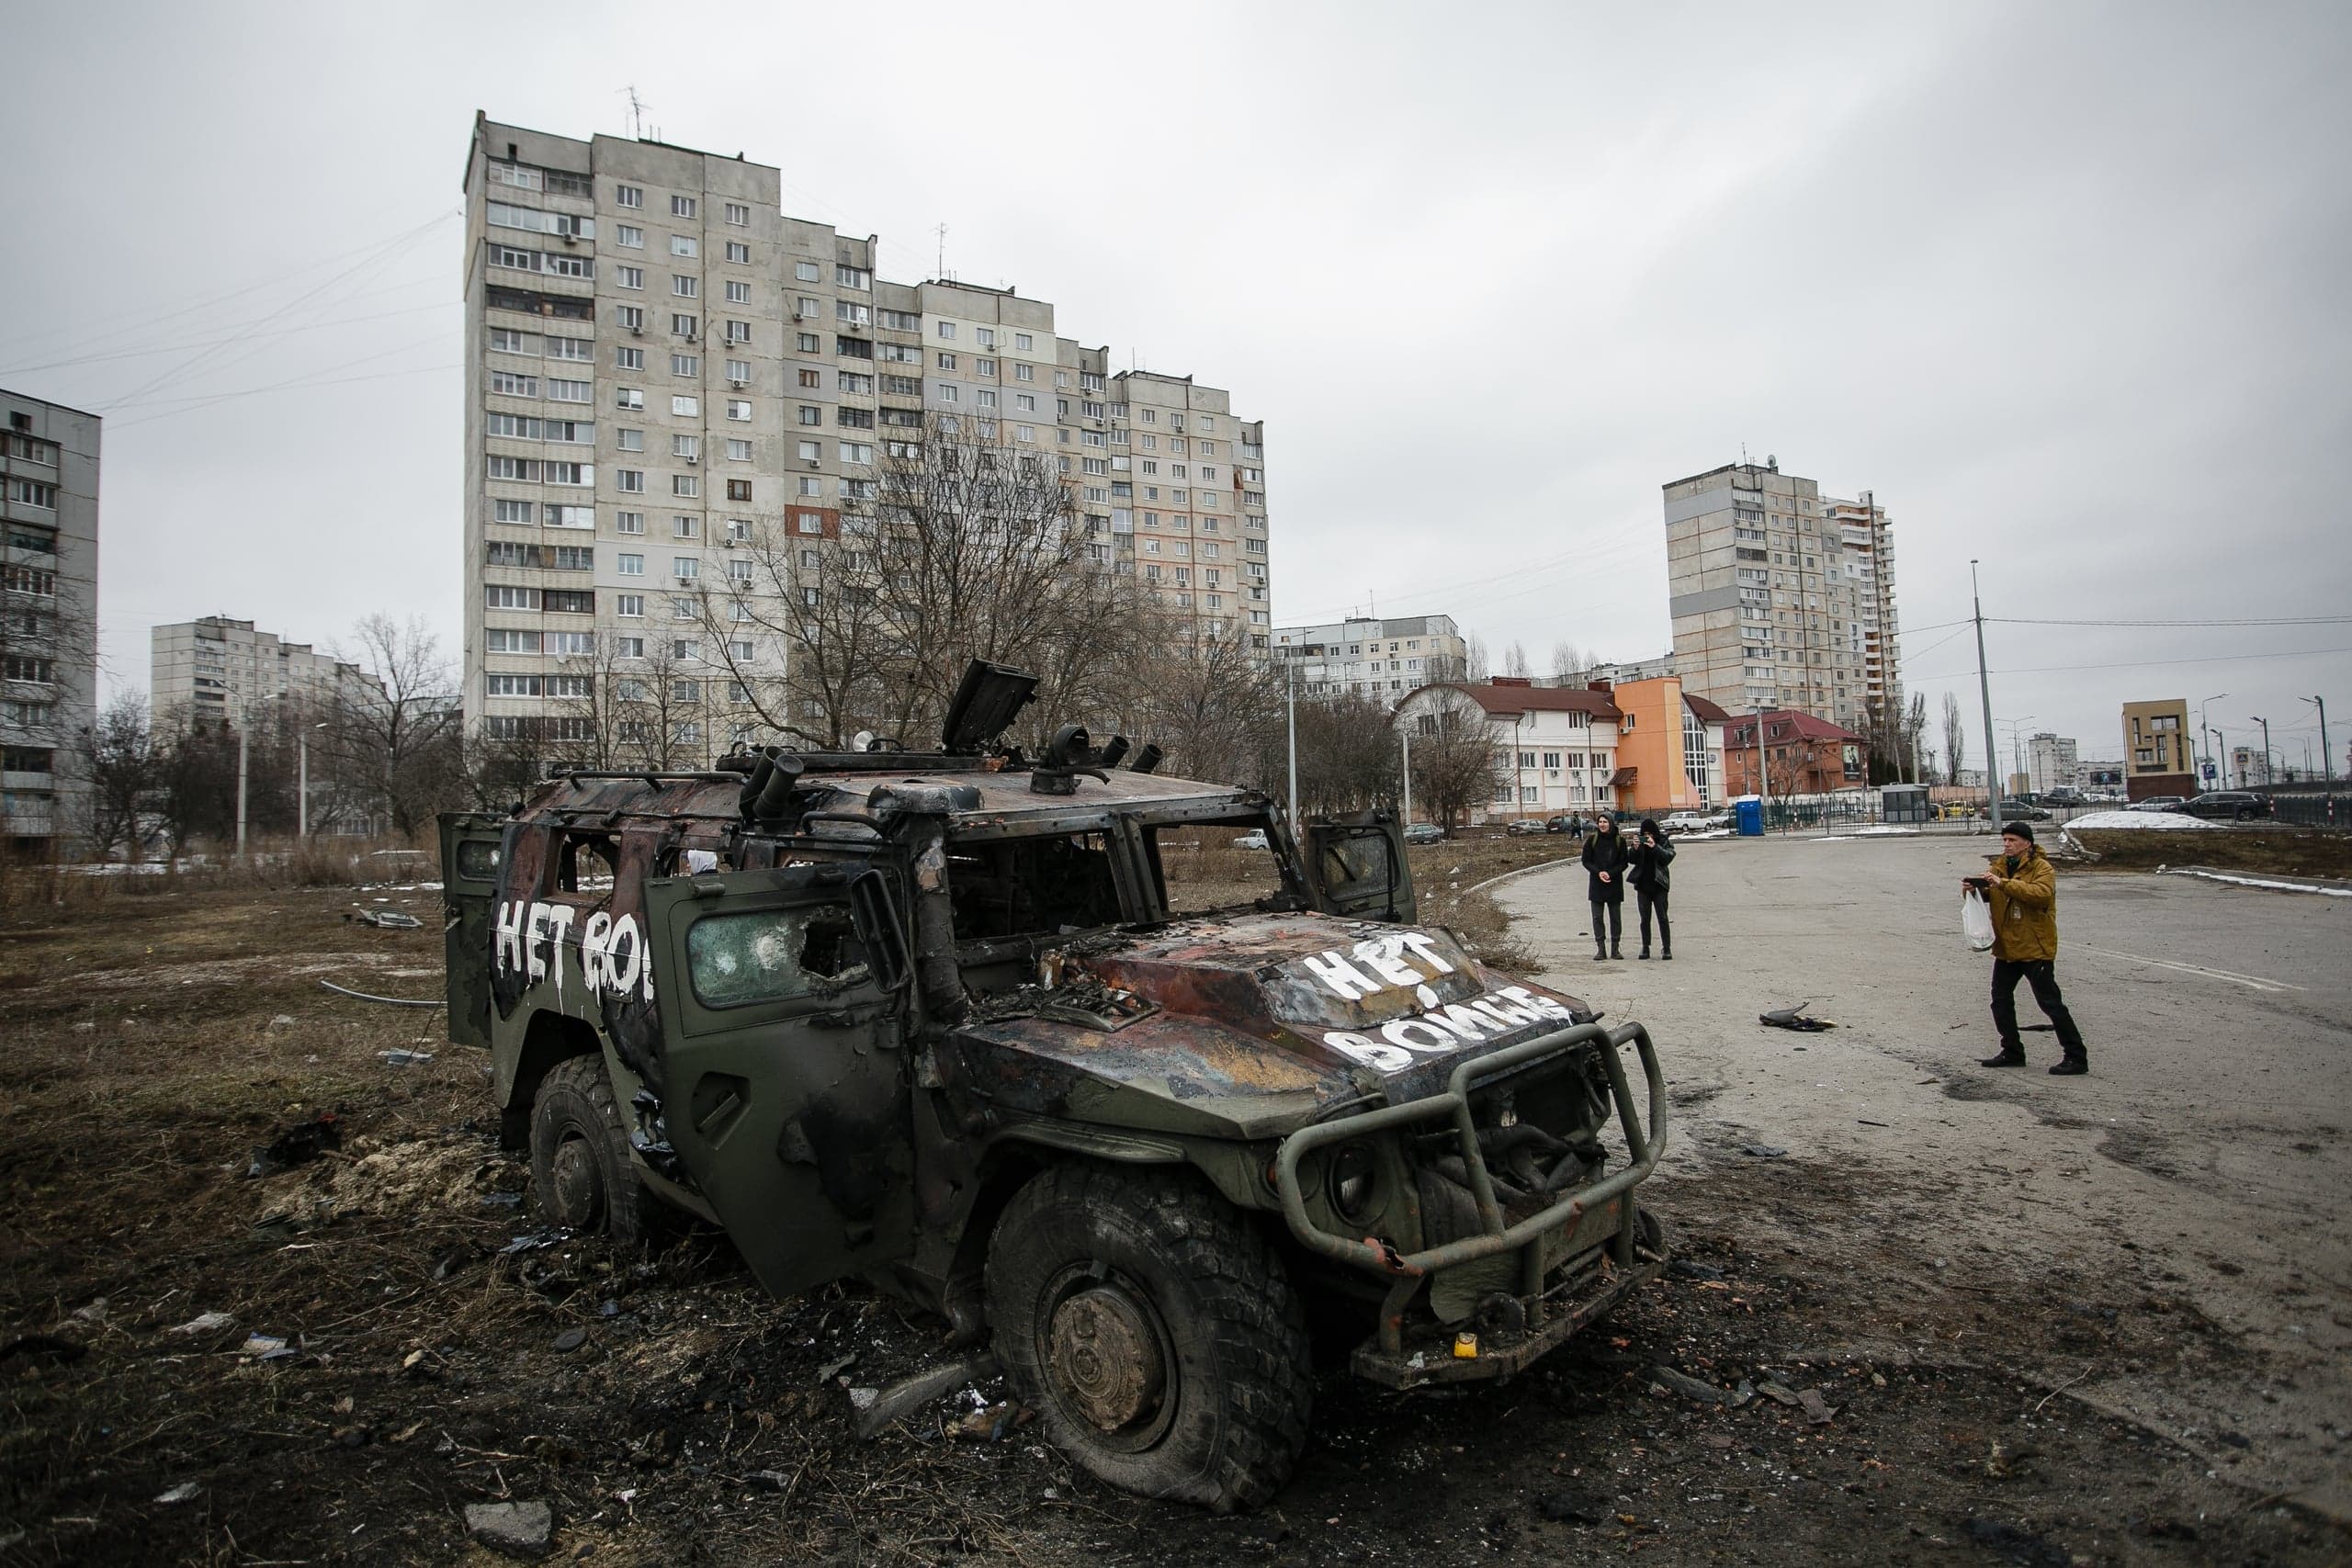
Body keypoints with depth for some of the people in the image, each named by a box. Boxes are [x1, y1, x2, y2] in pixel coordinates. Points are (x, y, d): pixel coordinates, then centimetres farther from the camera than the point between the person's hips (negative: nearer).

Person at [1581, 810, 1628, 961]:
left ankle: (1615, 949, 13)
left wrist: (1610, 873, -14)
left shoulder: (1620, 840, 0)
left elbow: (1624, 863, 0)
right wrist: (1598, 872, -14)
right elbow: (1586, 861, 1)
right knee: (1597, 917, -1)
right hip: (1596, 884, 0)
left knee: (1615, 917, 5)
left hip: (1615, 884, 0)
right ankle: (1601, 949, 4)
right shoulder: (1592, 840, 0)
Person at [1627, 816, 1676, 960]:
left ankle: (1666, 948, 3)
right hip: (1643, 885, 2)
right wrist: (1635, 849, -18)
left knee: (1662, 917, -3)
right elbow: (1633, 860, 0)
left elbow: (1668, 857, -14)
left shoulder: (1665, 840, -1)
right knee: (1645, 918, 6)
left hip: (1659, 884, -2)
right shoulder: (1640, 841, 5)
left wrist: (1655, 847, -26)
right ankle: (1645, 948, 12)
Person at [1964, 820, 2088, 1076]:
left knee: (2050, 1003, -4)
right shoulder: (1999, 866, 8)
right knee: (2000, 1001, 12)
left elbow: (2041, 893, -30)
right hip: (2006, 948, 7)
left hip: (2035, 948, -7)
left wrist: (2003, 883, -37)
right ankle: (2012, 1052, 24)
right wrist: (1972, 887, -16)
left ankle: (2076, 1057, 6)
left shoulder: (2042, 868, -12)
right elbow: (1985, 895, 7)